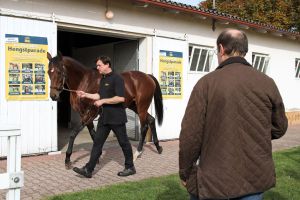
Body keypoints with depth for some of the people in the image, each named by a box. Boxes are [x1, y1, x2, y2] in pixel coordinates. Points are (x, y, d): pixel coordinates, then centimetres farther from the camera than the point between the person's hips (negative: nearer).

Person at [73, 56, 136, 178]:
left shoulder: (117, 78, -15)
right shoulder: (103, 79, 12)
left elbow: (121, 98, -23)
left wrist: (103, 101, -20)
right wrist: (86, 95, 11)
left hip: (117, 117, -8)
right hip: (104, 117, 8)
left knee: (123, 142, 6)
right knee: (97, 142, 6)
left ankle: (130, 167, 20)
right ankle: (88, 169, 9)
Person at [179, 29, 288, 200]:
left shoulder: (207, 83, -13)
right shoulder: (268, 83, -4)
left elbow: (190, 134, -13)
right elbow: (279, 128, 7)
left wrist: (185, 173, 0)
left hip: (214, 180, -2)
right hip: (257, 178, 3)